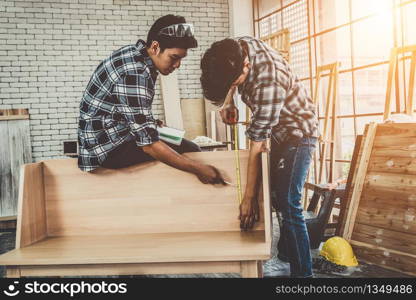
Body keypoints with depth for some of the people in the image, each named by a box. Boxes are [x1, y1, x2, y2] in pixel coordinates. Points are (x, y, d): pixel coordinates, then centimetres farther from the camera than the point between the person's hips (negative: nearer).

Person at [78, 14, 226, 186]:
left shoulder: (136, 54, 2)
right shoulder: (135, 74, -27)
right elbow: (149, 144, -30)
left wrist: (151, 123, 4)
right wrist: (198, 169, -30)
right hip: (109, 148, -10)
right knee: (189, 151, -11)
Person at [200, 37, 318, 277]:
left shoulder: (268, 84, -38)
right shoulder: (238, 47, -14)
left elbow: (258, 145, -32)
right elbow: (228, 79, 14)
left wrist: (249, 197, -25)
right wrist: (228, 101, -2)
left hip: (297, 134, -9)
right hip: (279, 131, 9)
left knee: (288, 204, -13)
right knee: (277, 196, 17)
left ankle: (303, 272, -4)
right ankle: (286, 252, 35)